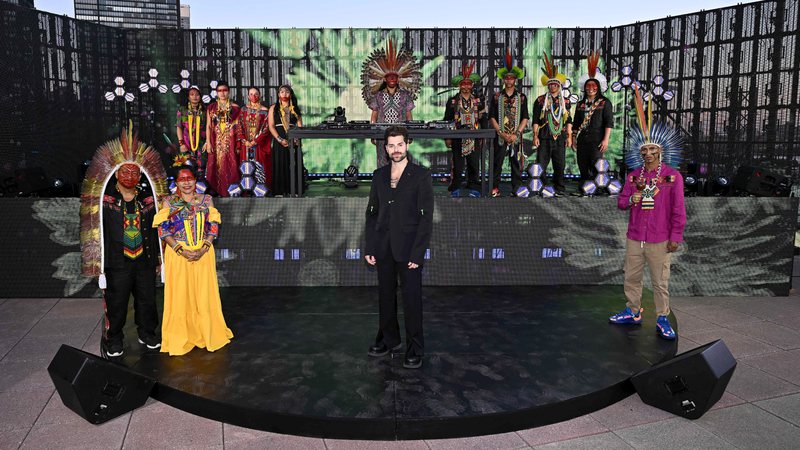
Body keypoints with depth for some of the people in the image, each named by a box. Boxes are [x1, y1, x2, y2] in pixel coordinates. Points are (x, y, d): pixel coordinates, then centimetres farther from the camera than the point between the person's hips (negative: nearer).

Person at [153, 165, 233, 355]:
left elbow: (213, 227, 3)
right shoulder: (169, 202, 0)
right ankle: (180, 338, 18)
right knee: (180, 295, 4)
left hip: (204, 253, 1)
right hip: (177, 254, -1)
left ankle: (207, 333, 23)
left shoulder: (206, 200, 5)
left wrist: (204, 248, -11)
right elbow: (163, 230, -4)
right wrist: (182, 251, -14)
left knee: (205, 294, 6)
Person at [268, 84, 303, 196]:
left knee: (294, 166, -1)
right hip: (279, 142, -1)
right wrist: (280, 140, -14)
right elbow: (271, 126, -1)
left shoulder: (295, 109, 13)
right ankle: (280, 191, -1)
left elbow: (300, 126, 6)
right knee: (280, 165, -3)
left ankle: (293, 190, 2)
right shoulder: (273, 108, 8)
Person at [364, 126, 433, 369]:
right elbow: (372, 212, 12)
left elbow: (426, 216, -8)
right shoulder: (379, 175, 10)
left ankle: (415, 349, 10)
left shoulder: (421, 175, -4)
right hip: (383, 248, 5)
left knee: (412, 298, -1)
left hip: (408, 247, -4)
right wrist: (369, 247, 4)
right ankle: (388, 339, 29)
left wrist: (418, 253, -14)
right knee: (386, 295, 13)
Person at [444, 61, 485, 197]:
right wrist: (447, 137, 0)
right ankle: (455, 189, 11)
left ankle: (474, 188, 14)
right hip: (457, 138, -2)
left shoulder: (479, 101, 9)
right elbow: (447, 120, 5)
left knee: (474, 164, 4)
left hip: (474, 137, 2)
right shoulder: (452, 101, 3)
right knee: (457, 164, 2)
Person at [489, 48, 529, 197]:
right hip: (500, 136, 0)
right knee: (497, 163, 0)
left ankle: (517, 189, 10)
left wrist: (516, 134, -8)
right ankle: (495, 189, 7)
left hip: (516, 136, 0)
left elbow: (525, 118, 4)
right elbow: (492, 117, 3)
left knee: (517, 163, 3)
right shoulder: (497, 97, 7)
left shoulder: (522, 97, 7)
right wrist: (502, 133, -8)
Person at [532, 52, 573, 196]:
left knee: (560, 165, 5)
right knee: (541, 164, -1)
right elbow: (535, 120, 1)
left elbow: (568, 120, 12)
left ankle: (559, 188, 15)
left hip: (560, 137, 2)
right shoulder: (540, 100, 4)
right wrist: (535, 136, -6)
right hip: (544, 138, -2)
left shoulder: (565, 102, 11)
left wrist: (569, 136, 4)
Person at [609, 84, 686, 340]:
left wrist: (676, 237, -9)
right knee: (631, 277, 12)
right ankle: (633, 312, 27)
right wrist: (631, 200, -10)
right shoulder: (633, 175, 8)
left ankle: (662, 320, 15)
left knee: (660, 282, 3)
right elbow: (621, 202, 13)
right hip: (635, 237, 4)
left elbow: (678, 209, -5)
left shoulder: (673, 176, -4)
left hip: (660, 240, -4)